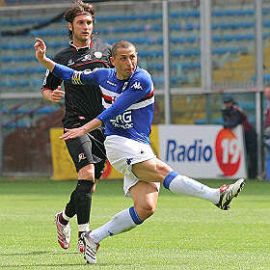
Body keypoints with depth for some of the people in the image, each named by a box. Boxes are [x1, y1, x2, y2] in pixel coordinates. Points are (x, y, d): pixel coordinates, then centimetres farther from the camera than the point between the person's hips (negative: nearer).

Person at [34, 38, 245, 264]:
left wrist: (85, 129, -20)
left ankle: (94, 238, -1)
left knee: (146, 207, -15)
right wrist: (44, 60, 19)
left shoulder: (142, 80, -6)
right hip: (118, 143, -1)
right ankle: (217, 196, -37)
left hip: (142, 149, 1)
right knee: (161, 170, -26)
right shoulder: (104, 76, 7)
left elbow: (115, 110, -15)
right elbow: (73, 76, 25)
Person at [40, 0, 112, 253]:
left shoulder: (104, 49, 11)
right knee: (87, 173, -22)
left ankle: (64, 217, 34)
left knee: (90, 182, 7)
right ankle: (84, 235, -22)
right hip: (77, 123, -3)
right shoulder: (62, 58, 6)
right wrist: (51, 95, -6)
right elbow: (46, 88, 16)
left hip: (104, 124, 3)